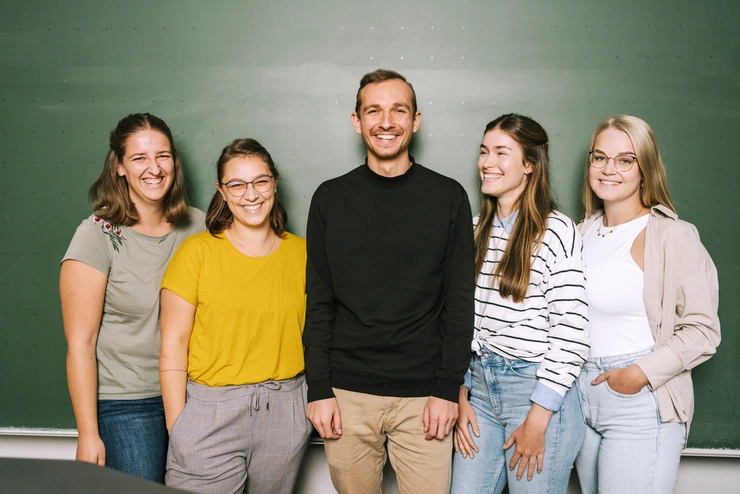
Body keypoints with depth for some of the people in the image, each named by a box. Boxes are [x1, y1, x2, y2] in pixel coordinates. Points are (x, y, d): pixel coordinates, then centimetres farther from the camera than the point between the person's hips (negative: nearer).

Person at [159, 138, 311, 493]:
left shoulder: (300, 252, 5)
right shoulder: (197, 251, -5)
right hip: (211, 411, -2)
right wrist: (176, 425, -8)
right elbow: (173, 343, -6)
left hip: (286, 411, 3)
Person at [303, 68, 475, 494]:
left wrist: (448, 388, -6)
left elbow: (460, 302, 0)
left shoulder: (448, 197, 1)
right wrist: (319, 389, -2)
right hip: (347, 394, 1)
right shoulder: (331, 198, 4)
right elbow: (318, 303, 4)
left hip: (423, 395, -1)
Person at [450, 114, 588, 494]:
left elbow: (570, 331, -14)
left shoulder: (557, 231, -10)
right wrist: (461, 395, 5)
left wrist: (537, 419, -14)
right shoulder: (476, 230, 9)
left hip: (538, 388, -5)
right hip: (480, 382, 6)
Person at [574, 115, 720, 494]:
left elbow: (702, 330, -13)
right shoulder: (584, 232, 10)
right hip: (582, 394, 6)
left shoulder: (674, 236, -9)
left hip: (641, 403, -6)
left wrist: (641, 373, -18)